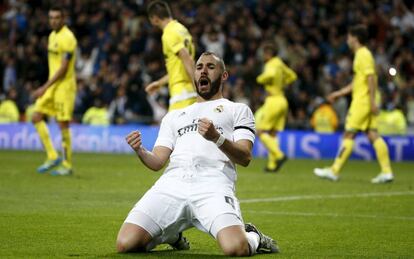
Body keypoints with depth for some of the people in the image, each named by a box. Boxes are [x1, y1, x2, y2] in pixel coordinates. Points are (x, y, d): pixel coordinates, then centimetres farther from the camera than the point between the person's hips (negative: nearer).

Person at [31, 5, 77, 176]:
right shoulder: (52, 36, 13)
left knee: (63, 124, -6)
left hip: (64, 85, -9)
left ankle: (67, 165, 3)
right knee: (36, 118, 2)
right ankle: (52, 157, 8)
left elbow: (63, 69, -19)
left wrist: (45, 88, -20)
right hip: (52, 85, 9)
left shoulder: (67, 38, -15)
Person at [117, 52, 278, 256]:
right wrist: (140, 152, -2)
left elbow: (245, 158, 5)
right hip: (172, 182, 4)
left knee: (235, 248, -31)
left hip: (212, 185, -3)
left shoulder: (238, 110, 22)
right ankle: (171, 234, 15)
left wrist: (217, 138, -14)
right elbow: (157, 162, 21)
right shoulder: (174, 116, 34)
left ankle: (253, 238, 8)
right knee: (126, 244, -18)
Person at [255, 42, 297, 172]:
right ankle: (272, 164, 6)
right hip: (282, 101, 9)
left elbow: (270, 74, -36)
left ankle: (279, 155, -15)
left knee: (261, 132, -3)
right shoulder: (279, 63, 13)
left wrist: (260, 79, -16)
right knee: (272, 134, 10)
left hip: (273, 101, -9)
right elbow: (292, 76, 27)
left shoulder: (271, 65, -12)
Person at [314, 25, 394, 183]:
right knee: (373, 135, 4)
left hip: (362, 102, -10)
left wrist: (372, 101, -24)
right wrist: (339, 93, 27)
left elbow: (371, 78, -20)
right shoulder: (361, 54, 19)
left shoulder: (363, 55, -11)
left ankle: (334, 171, -2)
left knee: (348, 135, -6)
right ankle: (387, 172, -1)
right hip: (364, 102, 10)